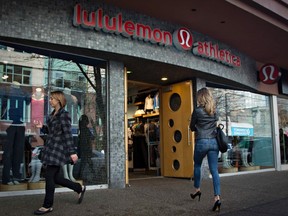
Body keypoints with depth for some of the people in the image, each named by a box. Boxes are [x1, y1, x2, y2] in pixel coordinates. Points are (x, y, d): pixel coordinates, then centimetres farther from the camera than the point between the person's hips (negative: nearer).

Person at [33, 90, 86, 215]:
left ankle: (48, 206, 7)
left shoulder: (64, 114, -12)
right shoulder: (53, 114, 14)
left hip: (58, 148, -9)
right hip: (51, 148, 9)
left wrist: (72, 152, -22)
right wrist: (42, 127, 5)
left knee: (49, 176, -6)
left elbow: (68, 134, -19)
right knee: (55, 177, 10)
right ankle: (79, 188, 25)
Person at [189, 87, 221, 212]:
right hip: (214, 142, 4)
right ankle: (217, 197, -7)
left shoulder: (197, 110, -7)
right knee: (214, 170, 0)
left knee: (197, 165, 20)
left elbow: (192, 127, 4)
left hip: (201, 142, -4)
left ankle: (197, 190, 31)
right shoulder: (215, 110, 8)